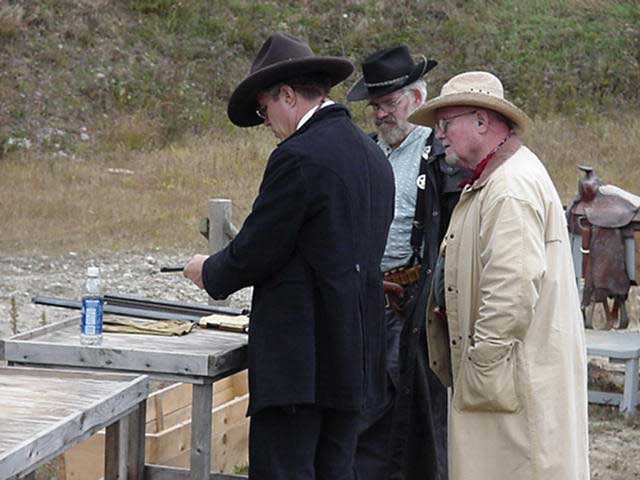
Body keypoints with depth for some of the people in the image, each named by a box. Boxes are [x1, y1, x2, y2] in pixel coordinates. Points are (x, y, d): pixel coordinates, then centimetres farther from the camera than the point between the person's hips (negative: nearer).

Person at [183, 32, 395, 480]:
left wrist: (209, 271, 8)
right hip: (355, 356, 9)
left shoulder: (298, 157, -14)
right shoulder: (373, 155, 14)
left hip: (299, 358, -9)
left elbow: (254, 253, -12)